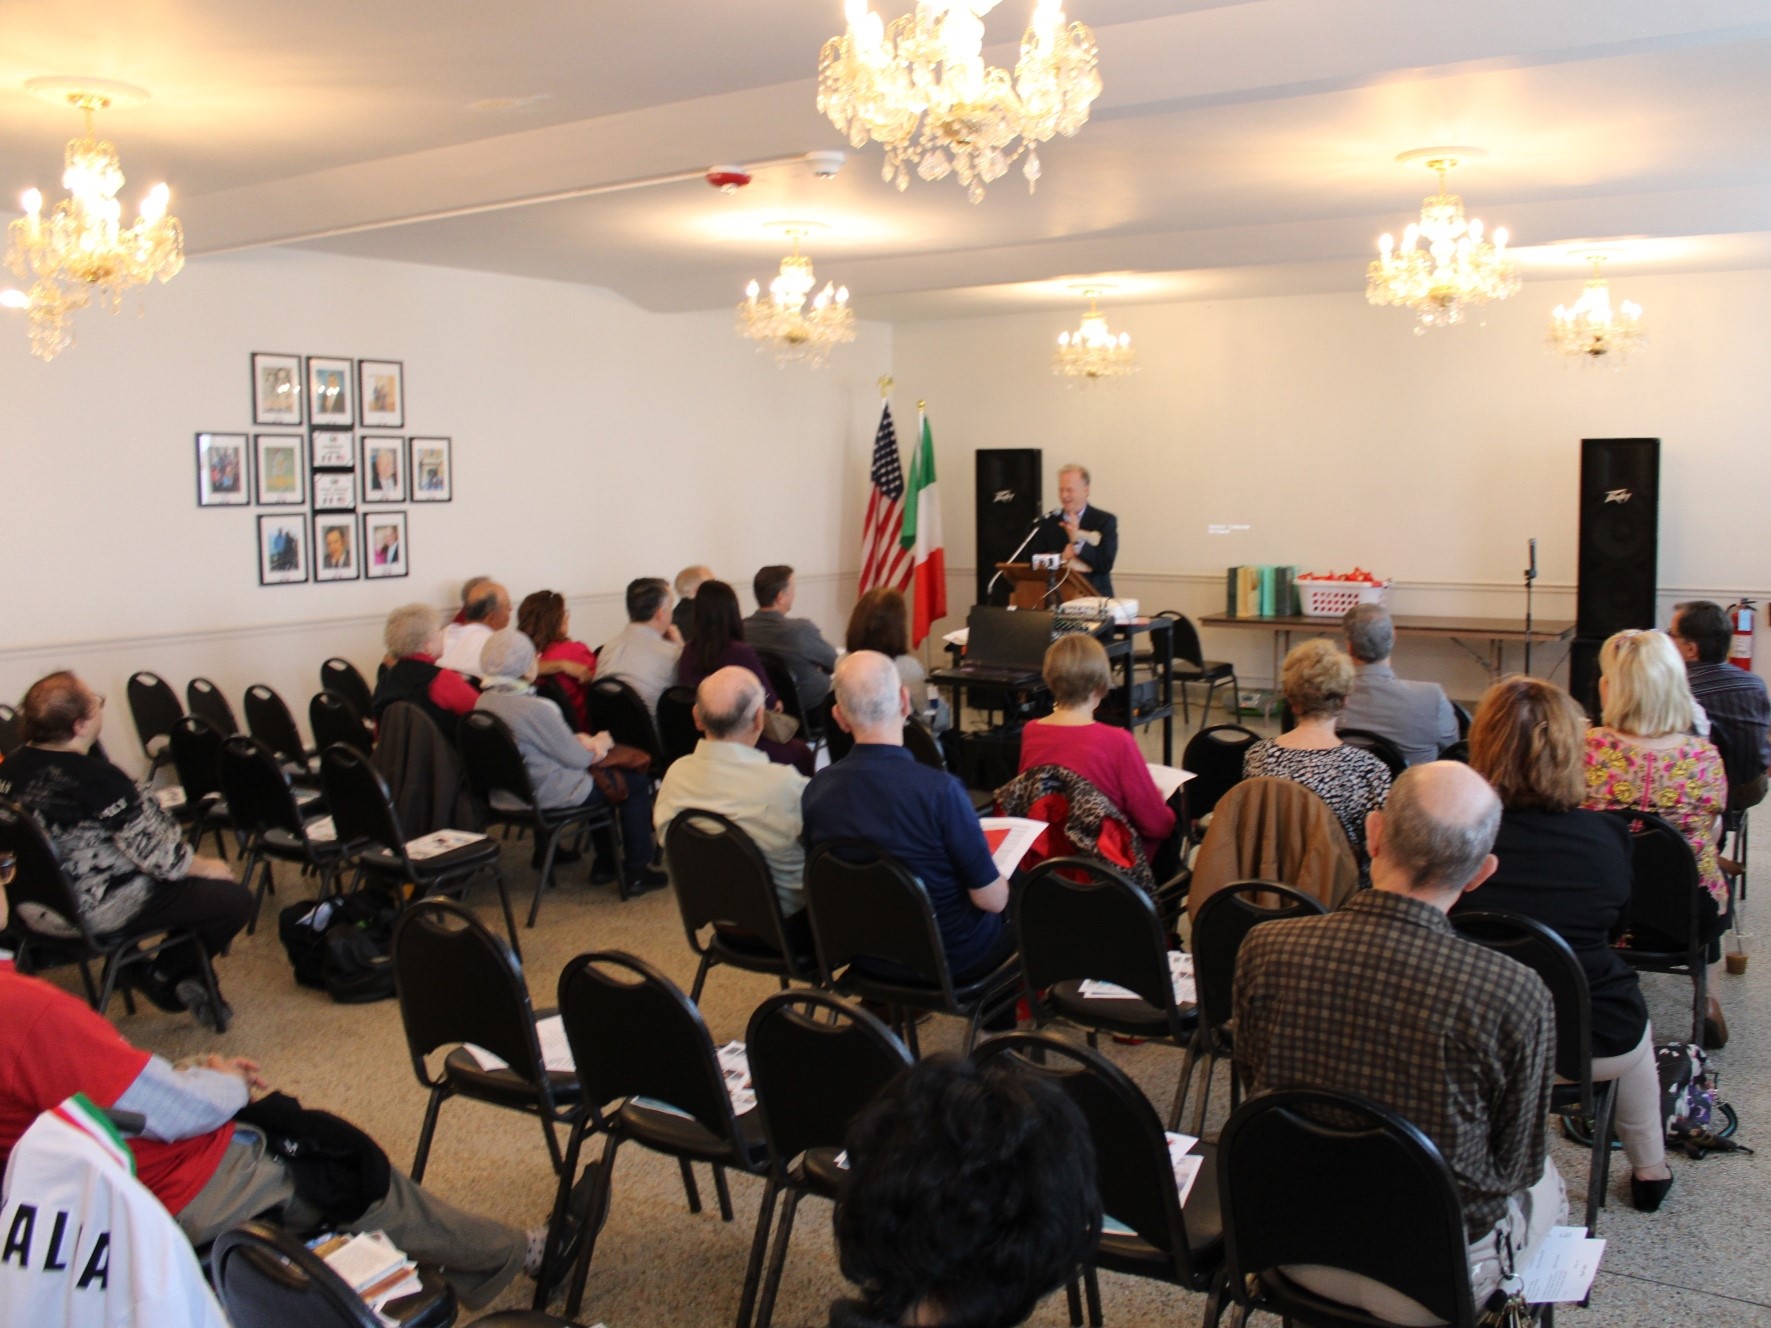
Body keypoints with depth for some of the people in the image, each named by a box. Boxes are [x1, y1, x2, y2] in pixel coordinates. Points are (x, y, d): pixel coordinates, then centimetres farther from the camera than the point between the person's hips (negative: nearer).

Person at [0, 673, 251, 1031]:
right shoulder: (96, 778, -26)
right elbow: (159, 855, -20)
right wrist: (207, 866, 0)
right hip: (95, 911, -9)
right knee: (234, 900, -1)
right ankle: (163, 977, 15)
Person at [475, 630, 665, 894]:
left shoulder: (485, 702, -3)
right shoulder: (534, 708, -29)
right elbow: (576, 758, -18)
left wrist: (583, 741, 0)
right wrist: (600, 743, 2)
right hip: (550, 794, -9)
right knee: (637, 782, 6)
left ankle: (604, 862, 32)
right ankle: (637, 870, 12)